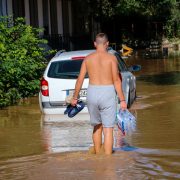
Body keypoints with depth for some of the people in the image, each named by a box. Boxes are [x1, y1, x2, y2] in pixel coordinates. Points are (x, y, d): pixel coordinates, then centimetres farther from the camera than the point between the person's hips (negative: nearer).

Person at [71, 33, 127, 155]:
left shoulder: (88, 59, 6)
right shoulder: (111, 58, -4)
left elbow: (80, 80, 6)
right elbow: (116, 80, -8)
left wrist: (75, 97, 17)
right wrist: (122, 100, -5)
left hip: (92, 93, 3)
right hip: (107, 93, -3)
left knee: (97, 126, 21)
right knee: (108, 129, -2)